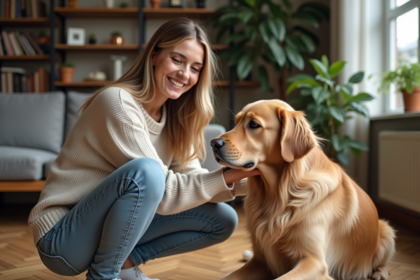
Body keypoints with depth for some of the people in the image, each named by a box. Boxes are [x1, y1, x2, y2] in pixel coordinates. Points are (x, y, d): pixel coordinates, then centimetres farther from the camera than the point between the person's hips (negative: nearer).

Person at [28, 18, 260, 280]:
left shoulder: (174, 116, 3)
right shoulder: (118, 101, -21)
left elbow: (190, 179, -3)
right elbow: (163, 194, -23)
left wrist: (244, 180, -15)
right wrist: (225, 176, -24)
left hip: (111, 227, 7)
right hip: (63, 237, -7)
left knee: (223, 220, 1)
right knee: (146, 170, -35)